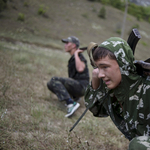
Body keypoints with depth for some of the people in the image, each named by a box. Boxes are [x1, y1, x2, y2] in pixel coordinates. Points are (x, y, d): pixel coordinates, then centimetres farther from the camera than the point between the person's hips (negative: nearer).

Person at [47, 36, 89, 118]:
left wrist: (76, 54, -20)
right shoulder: (72, 58, 20)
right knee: (50, 84, 7)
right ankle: (73, 98, 3)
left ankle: (71, 103, -34)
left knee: (54, 80, -22)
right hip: (75, 86, 10)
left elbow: (80, 69, -32)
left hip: (81, 86, -10)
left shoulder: (79, 57, -9)